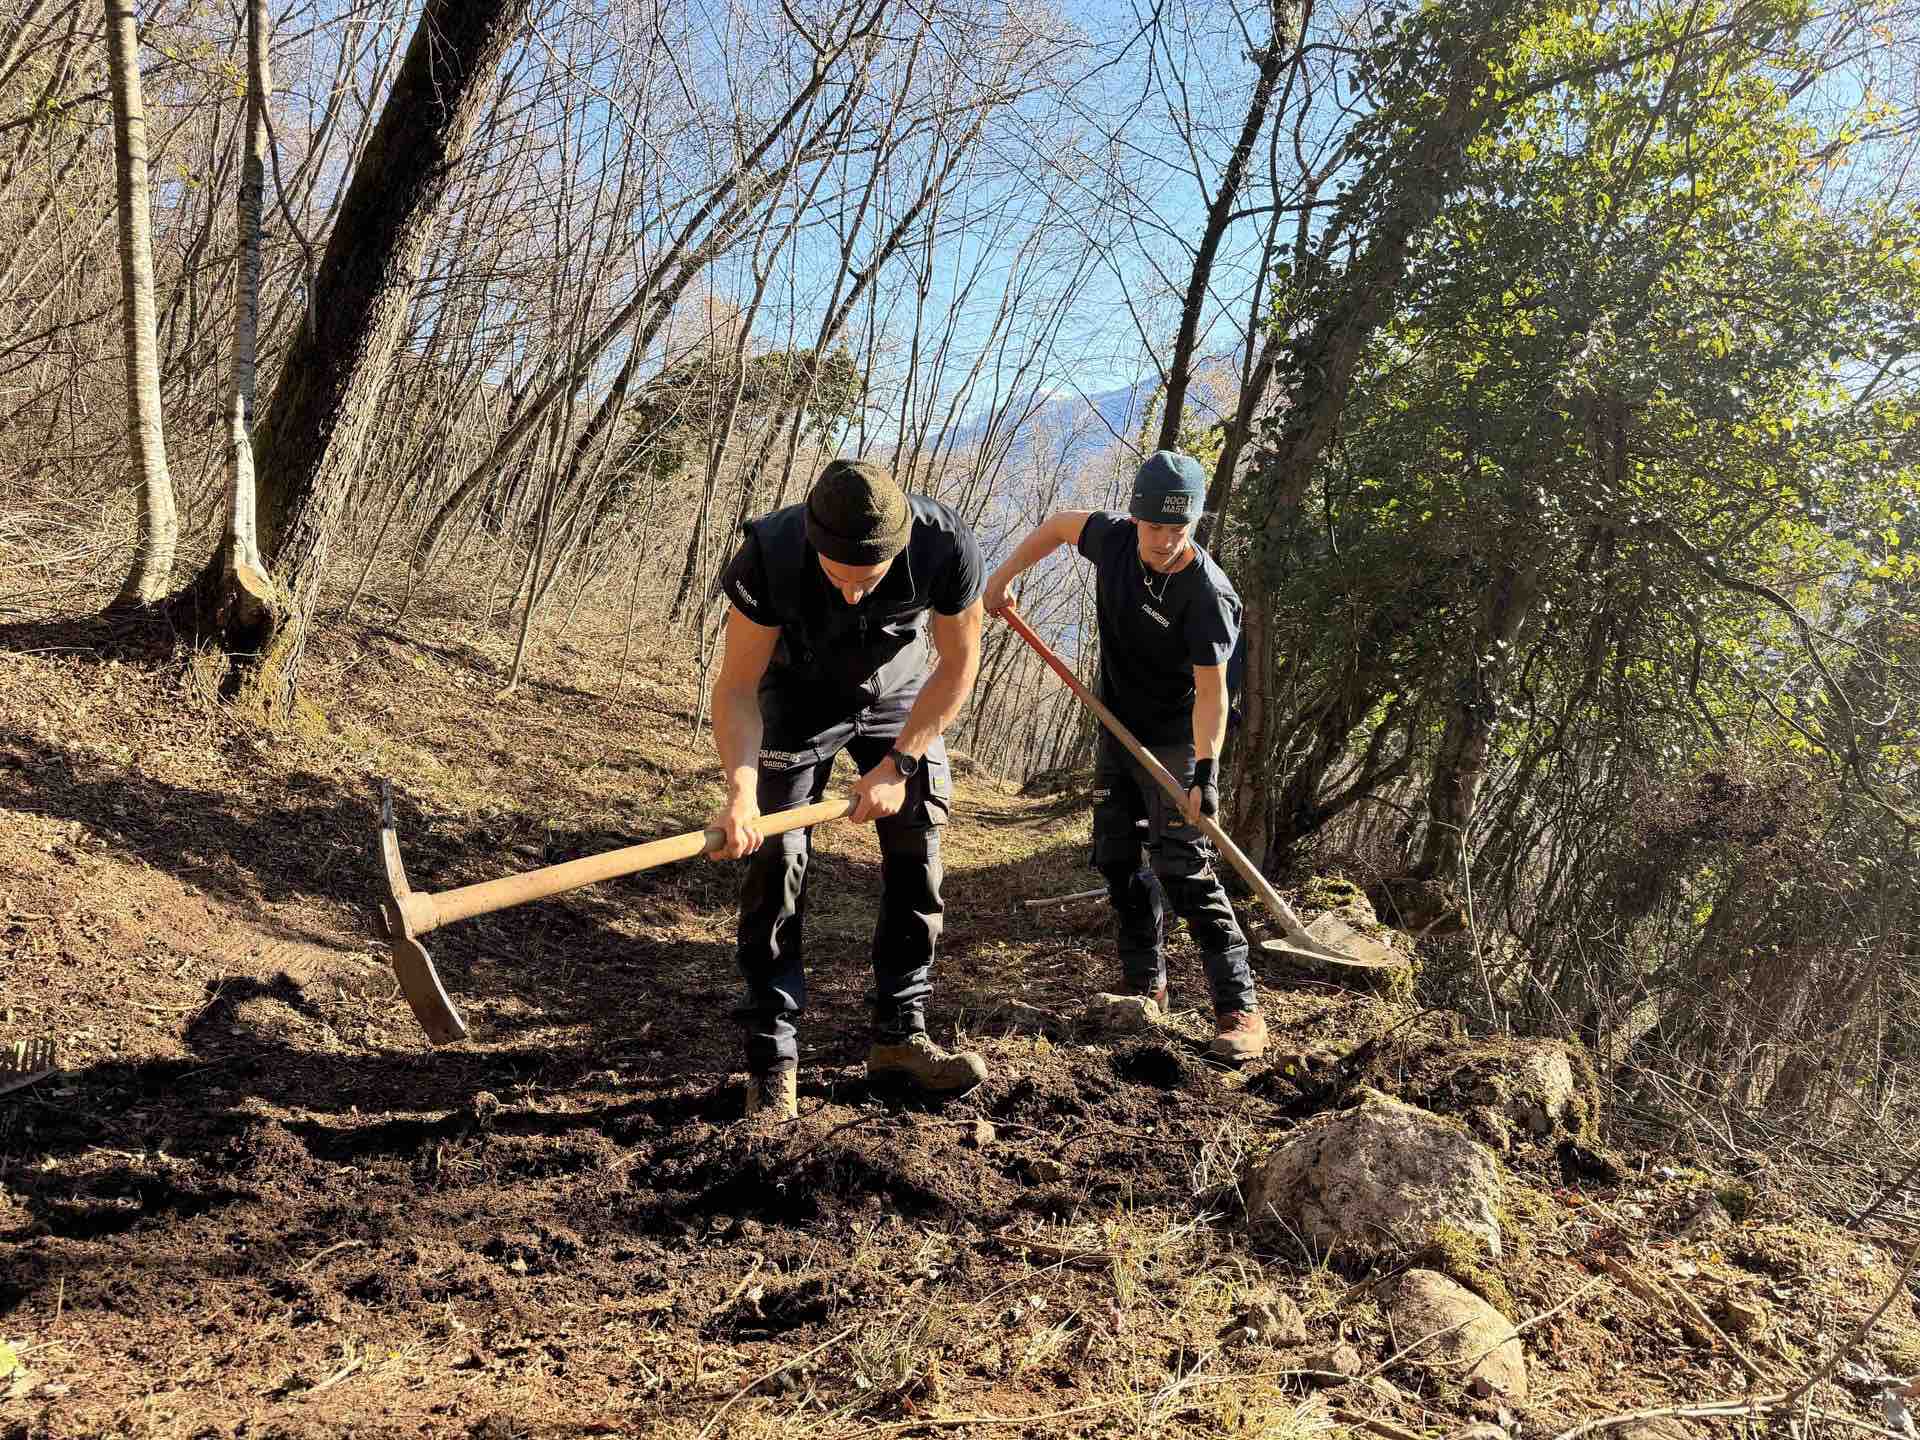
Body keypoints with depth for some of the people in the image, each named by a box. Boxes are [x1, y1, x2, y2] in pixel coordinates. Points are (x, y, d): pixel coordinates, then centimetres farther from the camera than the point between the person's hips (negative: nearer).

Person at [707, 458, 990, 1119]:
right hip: (799, 698, -1)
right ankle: (772, 1058, -1)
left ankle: (898, 1036, 14)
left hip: (900, 697, 2)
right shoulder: (770, 553, -37)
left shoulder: (946, 546, -34)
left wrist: (898, 764, -21)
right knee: (776, 861, -10)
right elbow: (738, 687, -28)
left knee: (919, 862, -1)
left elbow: (958, 665, -17)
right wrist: (741, 787, -45)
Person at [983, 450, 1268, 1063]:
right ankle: (1146, 984, 24)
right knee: (1117, 857, 10)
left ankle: (1240, 1010, -14)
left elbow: (1211, 690, -32)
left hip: (1175, 742, -7)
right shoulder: (1114, 540, -9)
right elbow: (1060, 523, 12)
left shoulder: (1208, 595, -26)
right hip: (1118, 731, 7)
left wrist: (1205, 771, -42)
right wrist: (1004, 576, 8)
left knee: (1181, 866, -16)